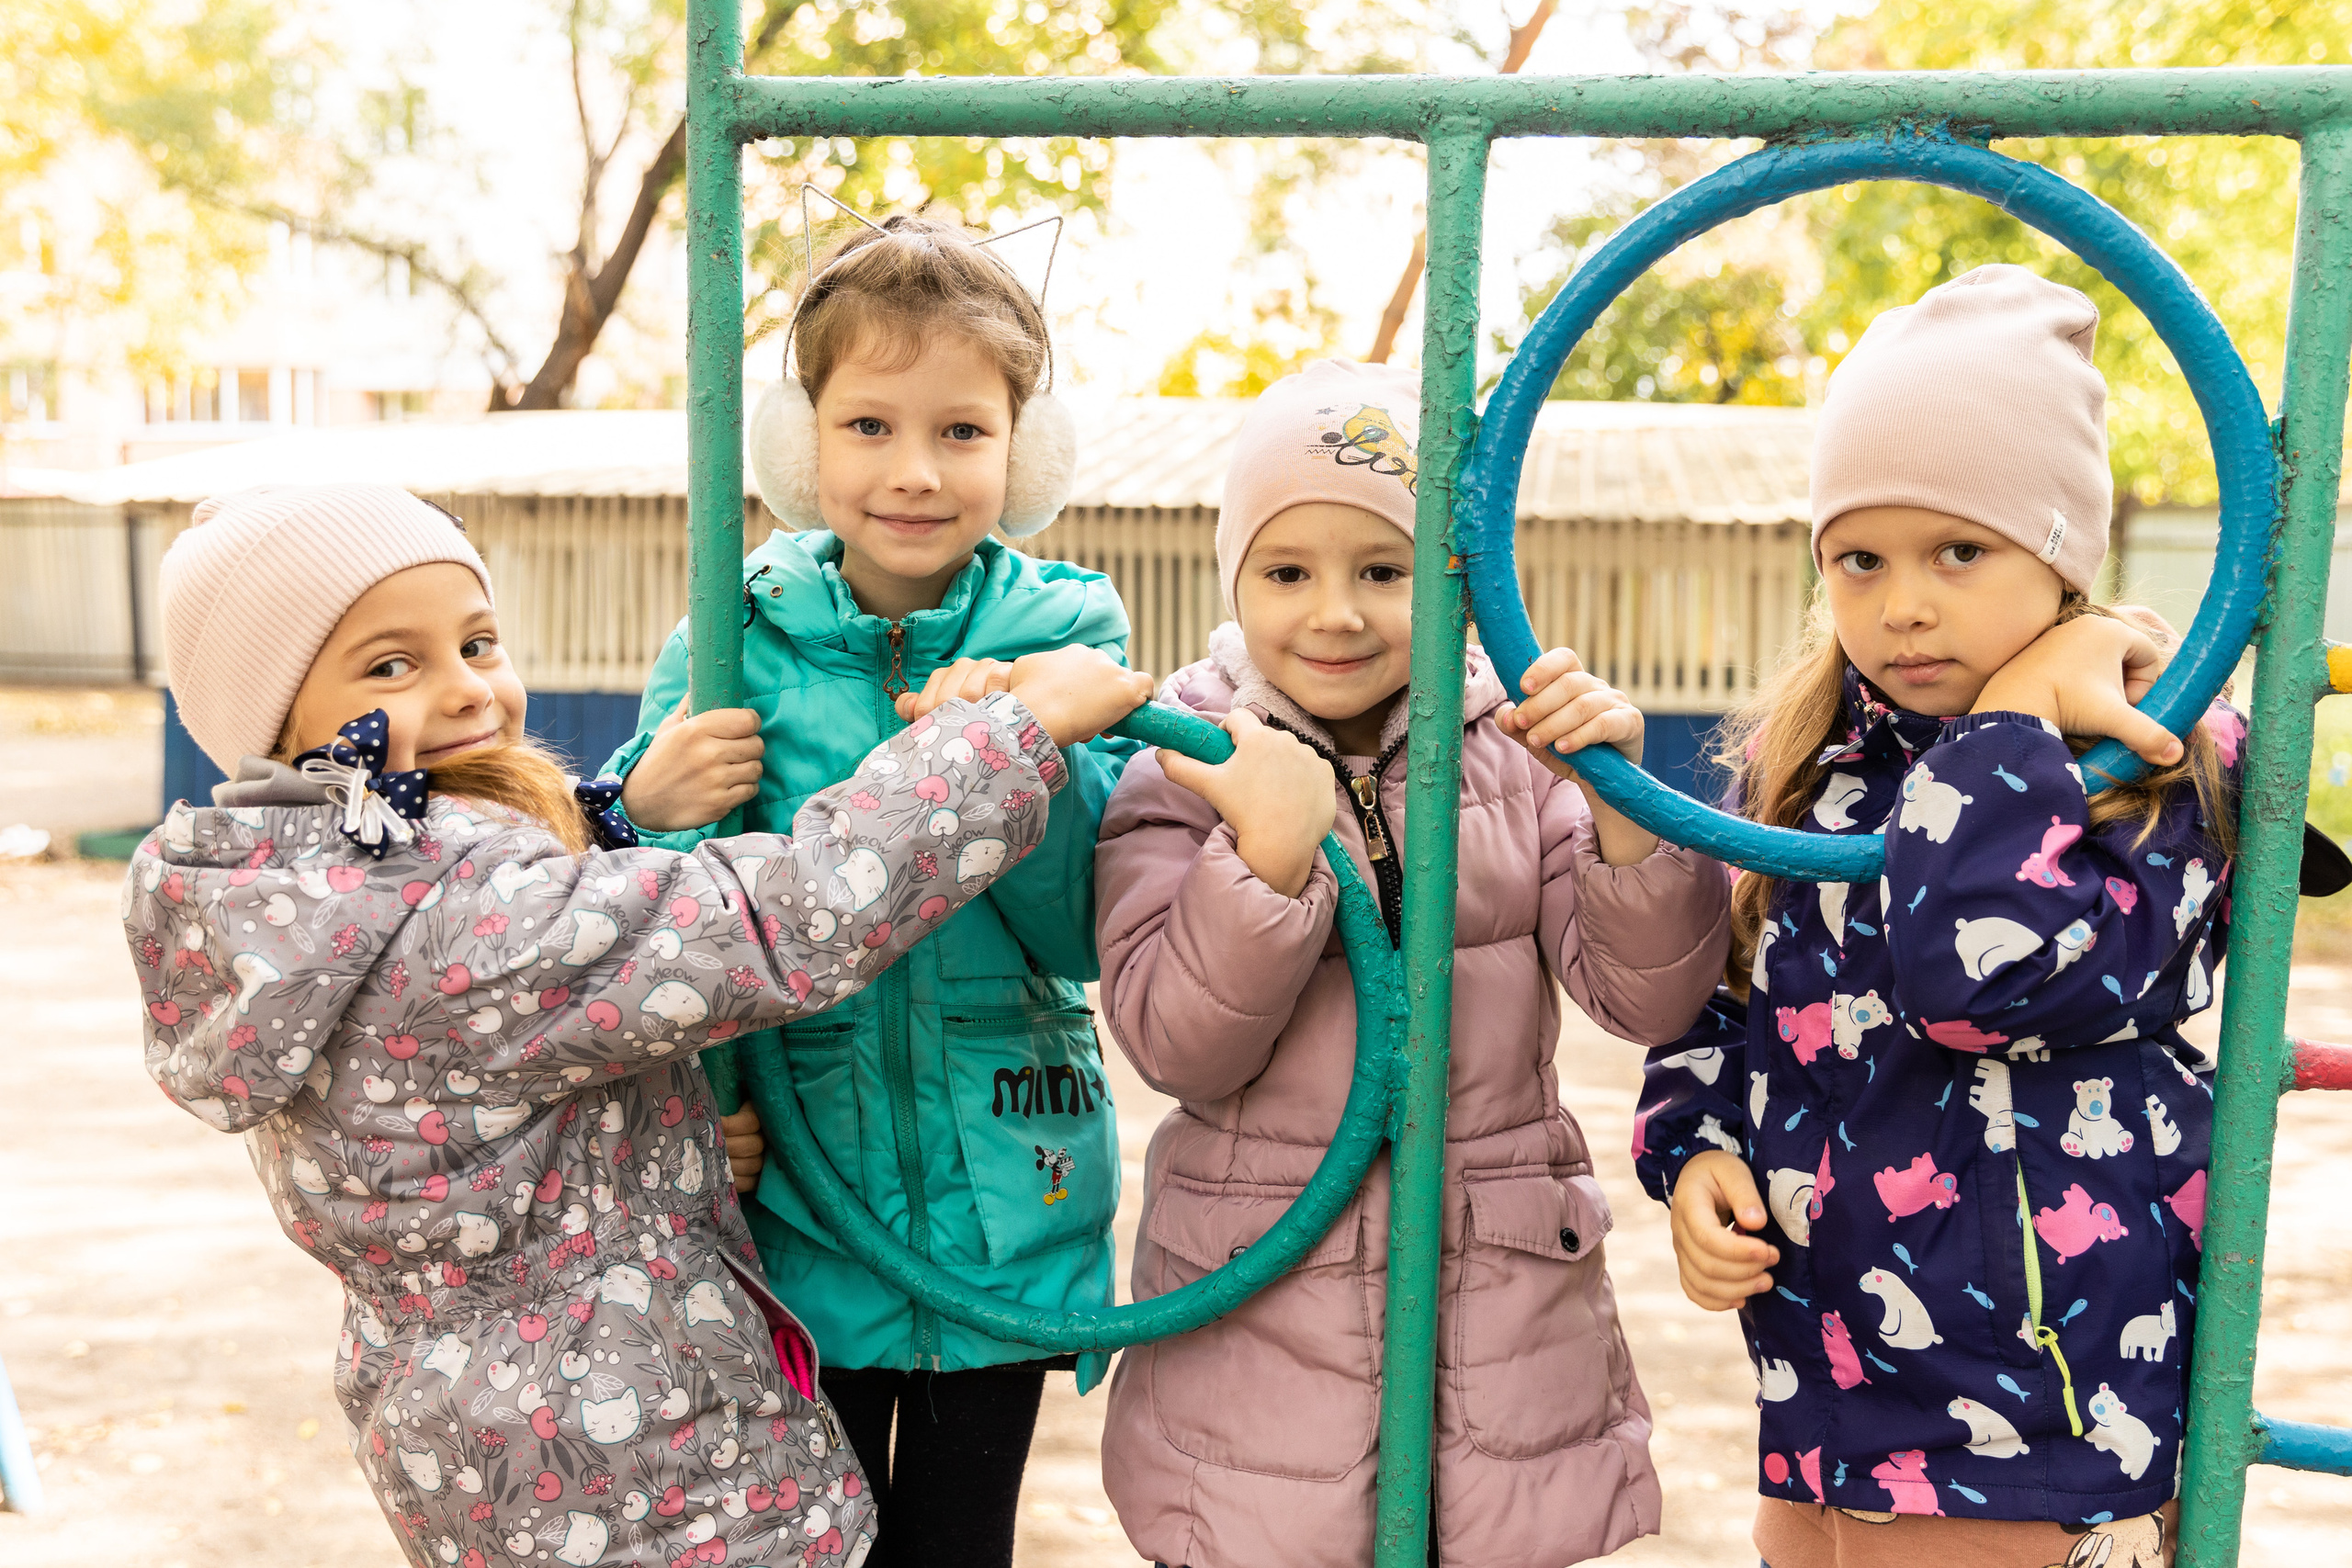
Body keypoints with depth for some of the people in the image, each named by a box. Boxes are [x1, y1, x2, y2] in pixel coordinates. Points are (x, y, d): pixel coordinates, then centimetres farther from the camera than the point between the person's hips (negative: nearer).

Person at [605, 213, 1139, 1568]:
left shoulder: (1067, 636, -5)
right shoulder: (736, 641, -5)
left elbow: (1091, 930, -9)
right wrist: (653, 820, -20)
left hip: (1005, 1196, 1)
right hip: (799, 1193, 0)